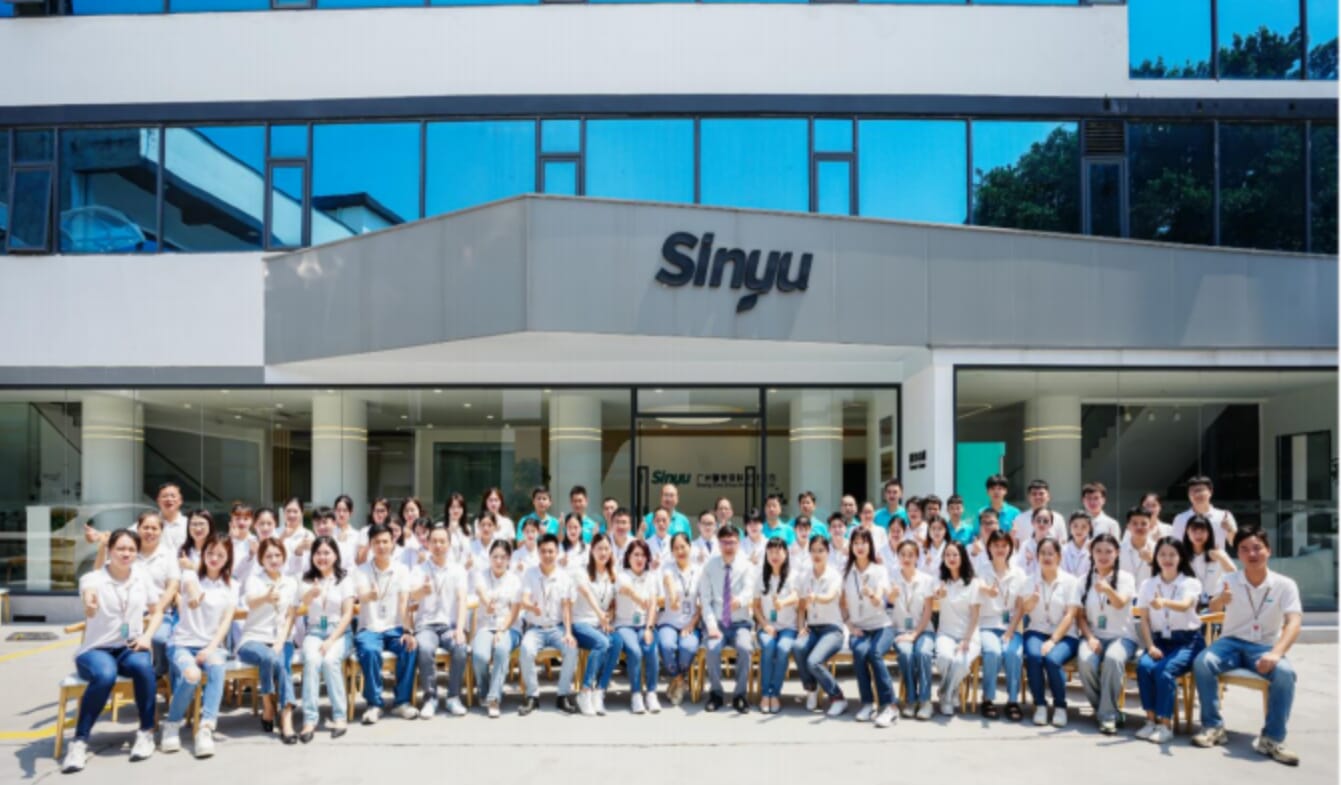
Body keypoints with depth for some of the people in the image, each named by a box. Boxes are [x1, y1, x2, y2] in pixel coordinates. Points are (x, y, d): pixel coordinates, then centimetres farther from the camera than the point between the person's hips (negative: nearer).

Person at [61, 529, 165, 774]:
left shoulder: (142, 577, 2)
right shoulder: (92, 579, -10)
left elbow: (157, 611, 12)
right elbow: (89, 592, -35)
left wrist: (147, 636, -6)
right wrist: (89, 605, -60)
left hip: (130, 648, 2)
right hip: (96, 649, -2)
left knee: (143, 665, -33)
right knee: (105, 675, -36)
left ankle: (146, 732, -16)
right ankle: (80, 742, -20)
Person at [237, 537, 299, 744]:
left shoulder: (291, 582, 9)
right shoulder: (254, 579, -1)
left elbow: (290, 617, 5)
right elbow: (251, 603, -23)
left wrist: (280, 642, -12)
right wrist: (267, 598, -48)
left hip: (280, 640, 2)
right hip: (253, 639, -2)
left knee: (282, 662, -30)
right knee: (271, 658, -34)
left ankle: (286, 718, -36)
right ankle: (268, 707, -15)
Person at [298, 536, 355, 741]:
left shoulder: (345, 580, 5)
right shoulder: (308, 579, 8)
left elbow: (348, 615, -2)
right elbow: (302, 602, -16)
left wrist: (331, 640, -16)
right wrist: (311, 594, -41)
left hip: (340, 632, -1)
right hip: (314, 631, 1)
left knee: (330, 660, -31)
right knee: (312, 660, -30)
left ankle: (339, 717, -22)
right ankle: (309, 719, -30)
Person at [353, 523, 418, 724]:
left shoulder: (401, 569, 1)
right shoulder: (362, 571, -2)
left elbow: (404, 603, -9)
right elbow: (362, 597, -23)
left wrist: (408, 631, -24)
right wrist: (369, 596, -49)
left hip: (395, 628, 1)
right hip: (369, 629, -1)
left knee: (410, 647, -29)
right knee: (369, 650, -33)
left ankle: (402, 701, -13)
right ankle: (374, 703, -15)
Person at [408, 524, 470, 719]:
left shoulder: (458, 570, 7)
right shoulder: (420, 570, 3)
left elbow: (462, 600, -5)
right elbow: (412, 596, -16)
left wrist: (460, 628, -21)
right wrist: (422, 590, -42)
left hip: (450, 625, 1)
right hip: (426, 625, -1)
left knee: (461, 648, -31)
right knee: (425, 648, -33)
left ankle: (454, 697, -13)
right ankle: (430, 697, -15)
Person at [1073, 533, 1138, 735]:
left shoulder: (1125, 578, 1)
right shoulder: (1085, 580, 9)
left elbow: (1121, 603, -21)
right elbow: (1080, 615, 7)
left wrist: (1107, 589, -44)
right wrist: (1090, 638, -11)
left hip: (1122, 636, -2)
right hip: (1094, 635, 2)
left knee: (1113, 659, -37)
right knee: (1085, 661, -32)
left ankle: (1108, 714, -24)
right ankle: (1101, 707, -7)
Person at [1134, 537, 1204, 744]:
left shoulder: (1190, 582, -4)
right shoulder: (1148, 585, 7)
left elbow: (1185, 605, -27)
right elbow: (1144, 620, 5)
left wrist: (1164, 602, -49)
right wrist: (1151, 646, -10)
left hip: (1187, 640, -3)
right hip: (1160, 640, 3)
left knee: (1163, 670, -30)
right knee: (1143, 666, -27)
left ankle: (1166, 725, -19)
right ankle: (1151, 720, -17)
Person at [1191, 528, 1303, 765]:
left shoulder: (1285, 585, -5)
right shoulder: (1229, 580, -2)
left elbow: (1294, 622, -18)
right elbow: (1213, 608, -20)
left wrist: (1276, 652, -36)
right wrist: (1220, 599, -47)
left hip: (1265, 647, -1)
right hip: (1232, 642, 1)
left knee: (1285, 672, -34)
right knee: (1202, 662, -29)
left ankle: (1272, 739, -22)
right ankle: (1213, 727, -15)